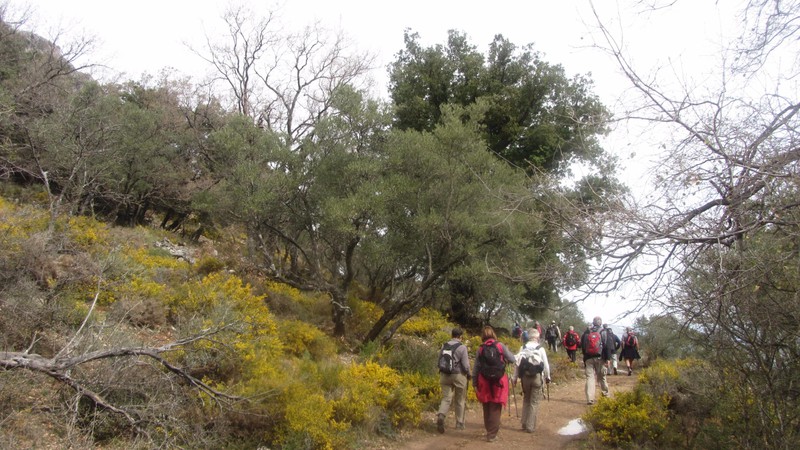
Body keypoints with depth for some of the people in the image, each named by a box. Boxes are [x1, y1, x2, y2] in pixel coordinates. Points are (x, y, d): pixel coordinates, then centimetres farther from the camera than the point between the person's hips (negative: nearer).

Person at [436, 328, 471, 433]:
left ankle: (441, 415, -23)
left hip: (444, 375, 3)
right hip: (459, 376, -3)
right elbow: (466, 365, -12)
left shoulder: (444, 346, 3)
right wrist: (469, 375, 6)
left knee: (446, 398, 4)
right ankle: (459, 424, 20)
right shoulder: (462, 347, -10)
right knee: (460, 401, 12)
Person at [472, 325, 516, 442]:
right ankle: (492, 434, 4)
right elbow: (513, 360, 2)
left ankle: (489, 430, 27)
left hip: (484, 382, 2)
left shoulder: (480, 349, 0)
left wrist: (474, 383, 11)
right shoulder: (500, 346, -4)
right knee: (495, 409, 3)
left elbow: (475, 368, 3)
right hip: (498, 381, -2)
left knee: (487, 408, 15)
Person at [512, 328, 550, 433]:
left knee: (526, 400, 18)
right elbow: (546, 365, -2)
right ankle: (530, 426, 5)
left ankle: (524, 424, 22)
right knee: (534, 402, 5)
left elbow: (517, 363, -1)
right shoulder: (540, 349, -6)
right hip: (537, 377, -2)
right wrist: (547, 377, 13)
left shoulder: (523, 348, -1)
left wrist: (515, 378, 7)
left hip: (525, 377, 3)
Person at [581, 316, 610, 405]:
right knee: (602, 376, 15)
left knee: (589, 377, -2)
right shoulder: (603, 332, -1)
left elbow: (582, 346, 11)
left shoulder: (586, 332, 8)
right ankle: (605, 393, 30)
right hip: (599, 358, -1)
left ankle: (590, 399, -9)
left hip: (588, 358, 1)